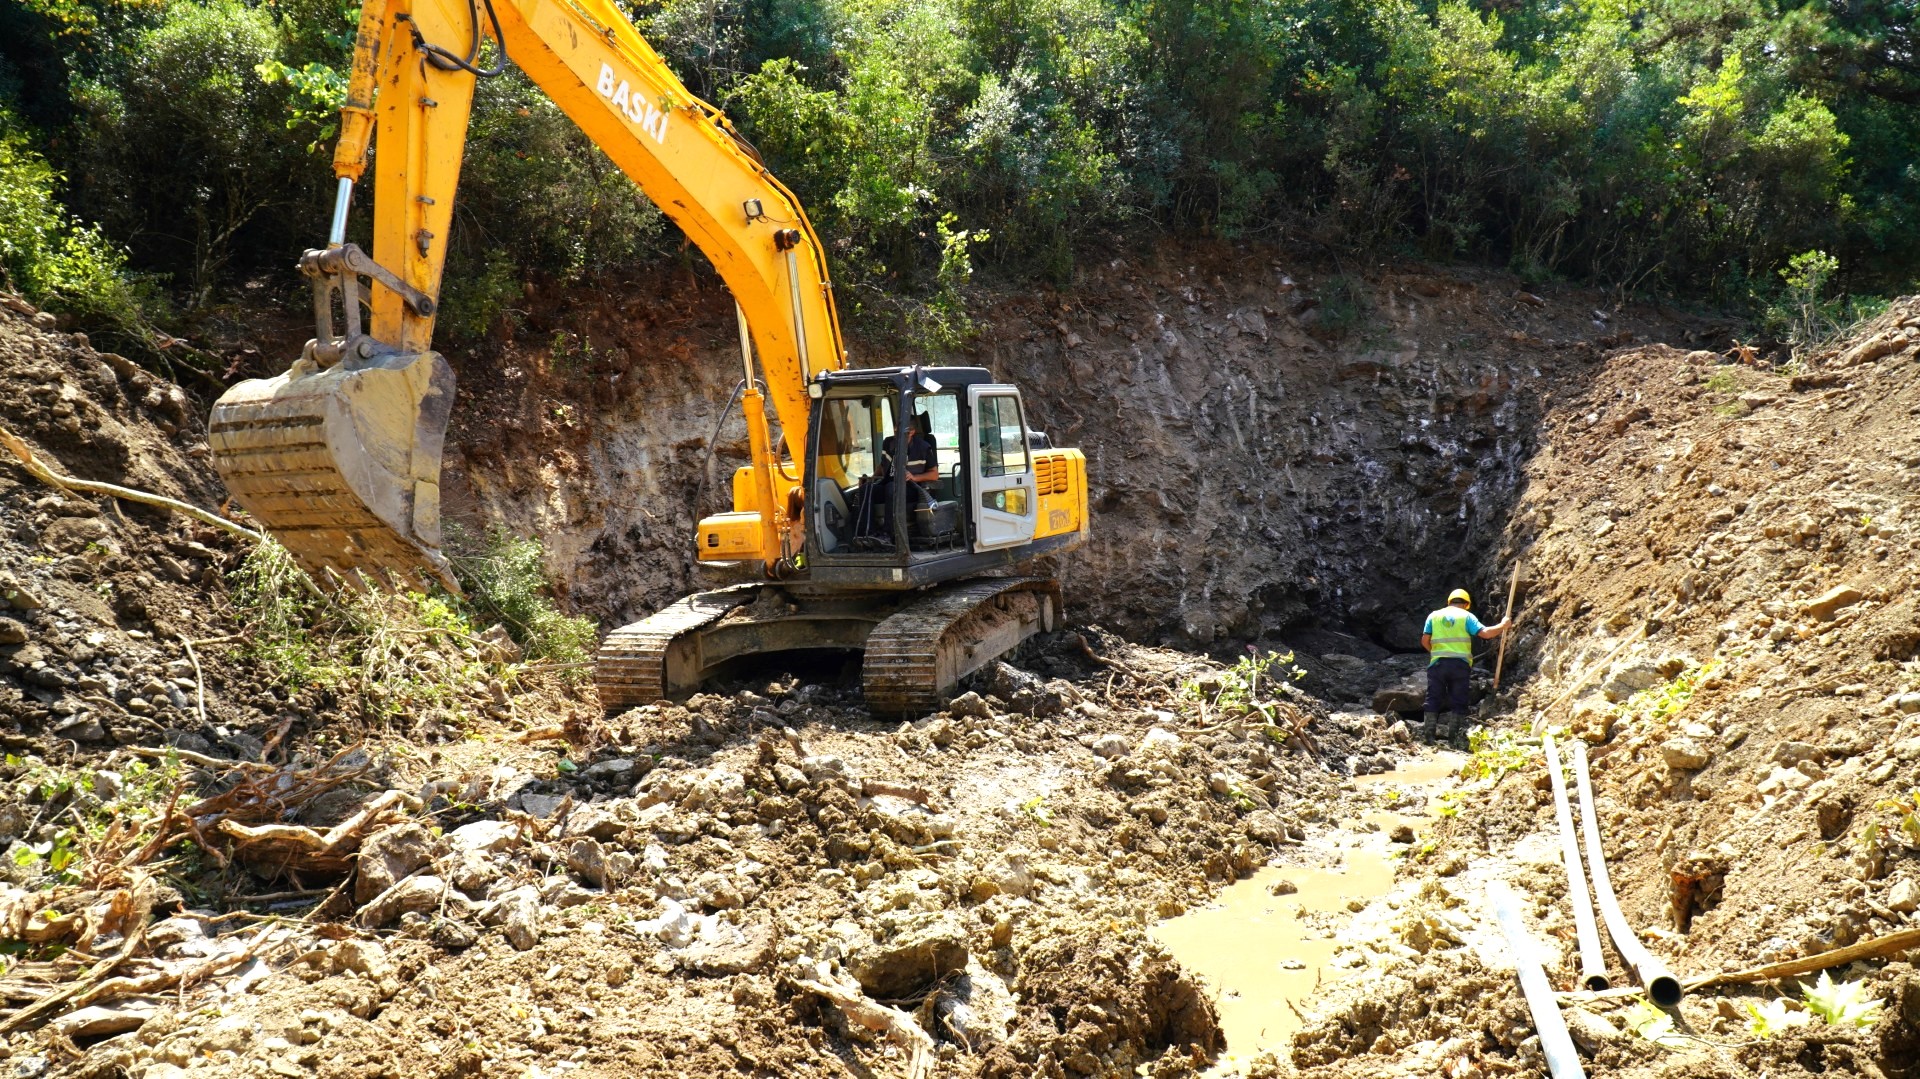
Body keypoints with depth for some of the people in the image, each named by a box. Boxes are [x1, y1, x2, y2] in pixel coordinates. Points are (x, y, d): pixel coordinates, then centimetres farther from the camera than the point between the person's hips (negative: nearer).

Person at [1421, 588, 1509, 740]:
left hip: (1437, 663, 1)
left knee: (1433, 699, 8)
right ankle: (1451, 733, 3)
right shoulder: (1466, 616, 5)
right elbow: (1485, 633, -6)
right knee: (1457, 701, 6)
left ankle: (1430, 733, 5)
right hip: (1460, 664, -1)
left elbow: (1424, 640, 5)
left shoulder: (1434, 616, 10)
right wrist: (1502, 625, 9)